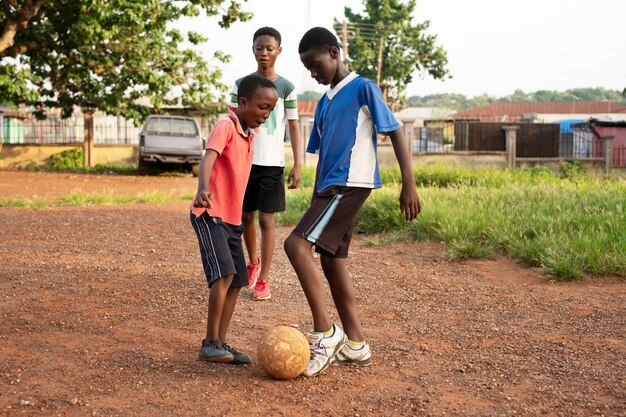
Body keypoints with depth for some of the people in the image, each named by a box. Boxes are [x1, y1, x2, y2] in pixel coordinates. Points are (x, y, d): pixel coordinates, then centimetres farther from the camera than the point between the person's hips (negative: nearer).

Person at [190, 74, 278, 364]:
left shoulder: (250, 134, 12)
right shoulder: (226, 125, -14)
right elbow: (208, 158, -31)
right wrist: (203, 190, -50)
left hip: (232, 218, 9)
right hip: (210, 214, -9)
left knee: (237, 282, 7)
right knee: (224, 274, -19)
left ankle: (220, 343, 13)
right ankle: (210, 343, -12)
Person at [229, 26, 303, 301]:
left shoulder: (286, 88, -1)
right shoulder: (241, 85, 4)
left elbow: (293, 128, 1)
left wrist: (298, 165, -6)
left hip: (272, 164, -2)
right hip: (245, 160, 2)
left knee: (267, 220, -1)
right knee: (247, 216, 12)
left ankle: (263, 280, 6)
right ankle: (253, 263, 37)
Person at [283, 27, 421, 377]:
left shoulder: (363, 88, -4)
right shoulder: (324, 102, 20)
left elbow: (395, 132, -8)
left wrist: (409, 184, -16)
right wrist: (315, 208, 22)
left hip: (350, 184, -9)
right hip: (330, 188, 9)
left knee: (297, 244, -20)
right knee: (333, 261, 8)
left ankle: (325, 332, -15)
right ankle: (355, 345, 17)